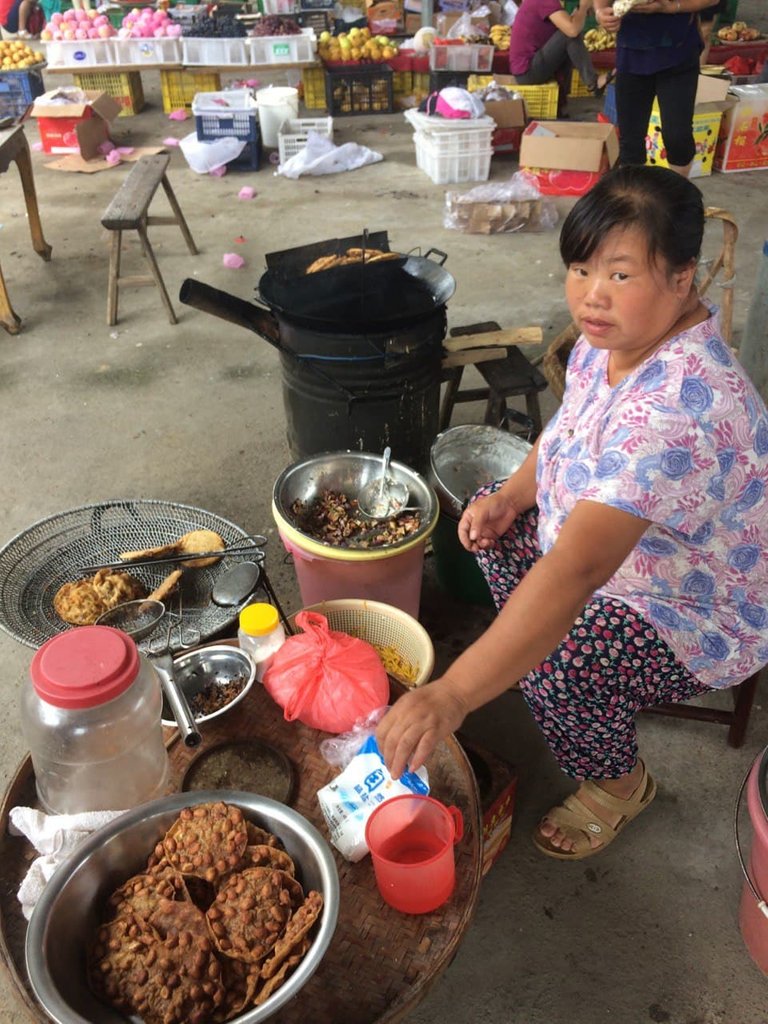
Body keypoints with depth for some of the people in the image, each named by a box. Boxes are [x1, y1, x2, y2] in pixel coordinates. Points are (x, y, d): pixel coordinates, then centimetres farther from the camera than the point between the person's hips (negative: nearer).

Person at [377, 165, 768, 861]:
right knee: (498, 519, 4)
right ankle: (527, 649, 27)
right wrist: (511, 495, -10)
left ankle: (620, 783, 7)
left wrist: (450, 696, -50)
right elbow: (568, 433, 8)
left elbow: (576, 571, -48)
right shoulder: (616, 336, -11)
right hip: (610, 539, 9)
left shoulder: (678, 408, -40)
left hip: (705, 614, -8)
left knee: (561, 671, -28)